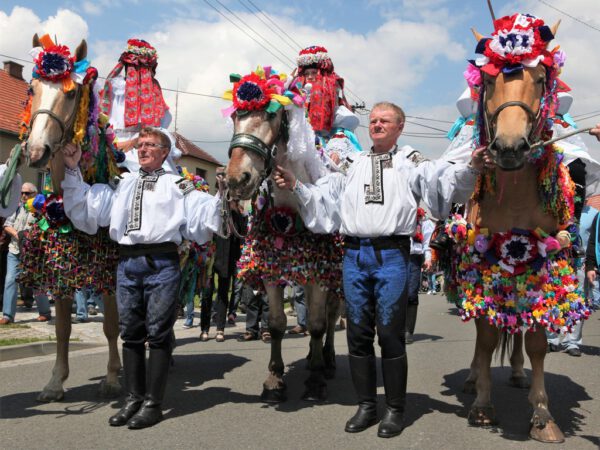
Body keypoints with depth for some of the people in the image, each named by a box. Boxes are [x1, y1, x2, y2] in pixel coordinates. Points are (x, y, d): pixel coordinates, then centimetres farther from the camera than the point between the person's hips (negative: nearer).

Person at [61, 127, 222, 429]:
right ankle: (133, 398, 21)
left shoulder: (177, 185, 8)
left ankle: (152, 403, 8)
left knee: (158, 332, -1)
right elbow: (85, 210, 17)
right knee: (130, 332, 9)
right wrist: (72, 170, 13)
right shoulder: (122, 184, 20)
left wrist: (222, 195, -15)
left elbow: (202, 220, -2)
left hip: (161, 263, -4)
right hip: (126, 263, 4)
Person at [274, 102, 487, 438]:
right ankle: (367, 406, 22)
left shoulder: (410, 162, 7)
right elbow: (324, 197, 16)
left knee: (390, 334, 0)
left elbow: (443, 179, -8)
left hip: (391, 254, -4)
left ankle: (395, 410, 15)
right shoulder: (354, 164, 17)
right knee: (359, 333, 8)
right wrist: (296, 186, 5)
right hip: (354, 253, 4)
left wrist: (471, 168, -25)